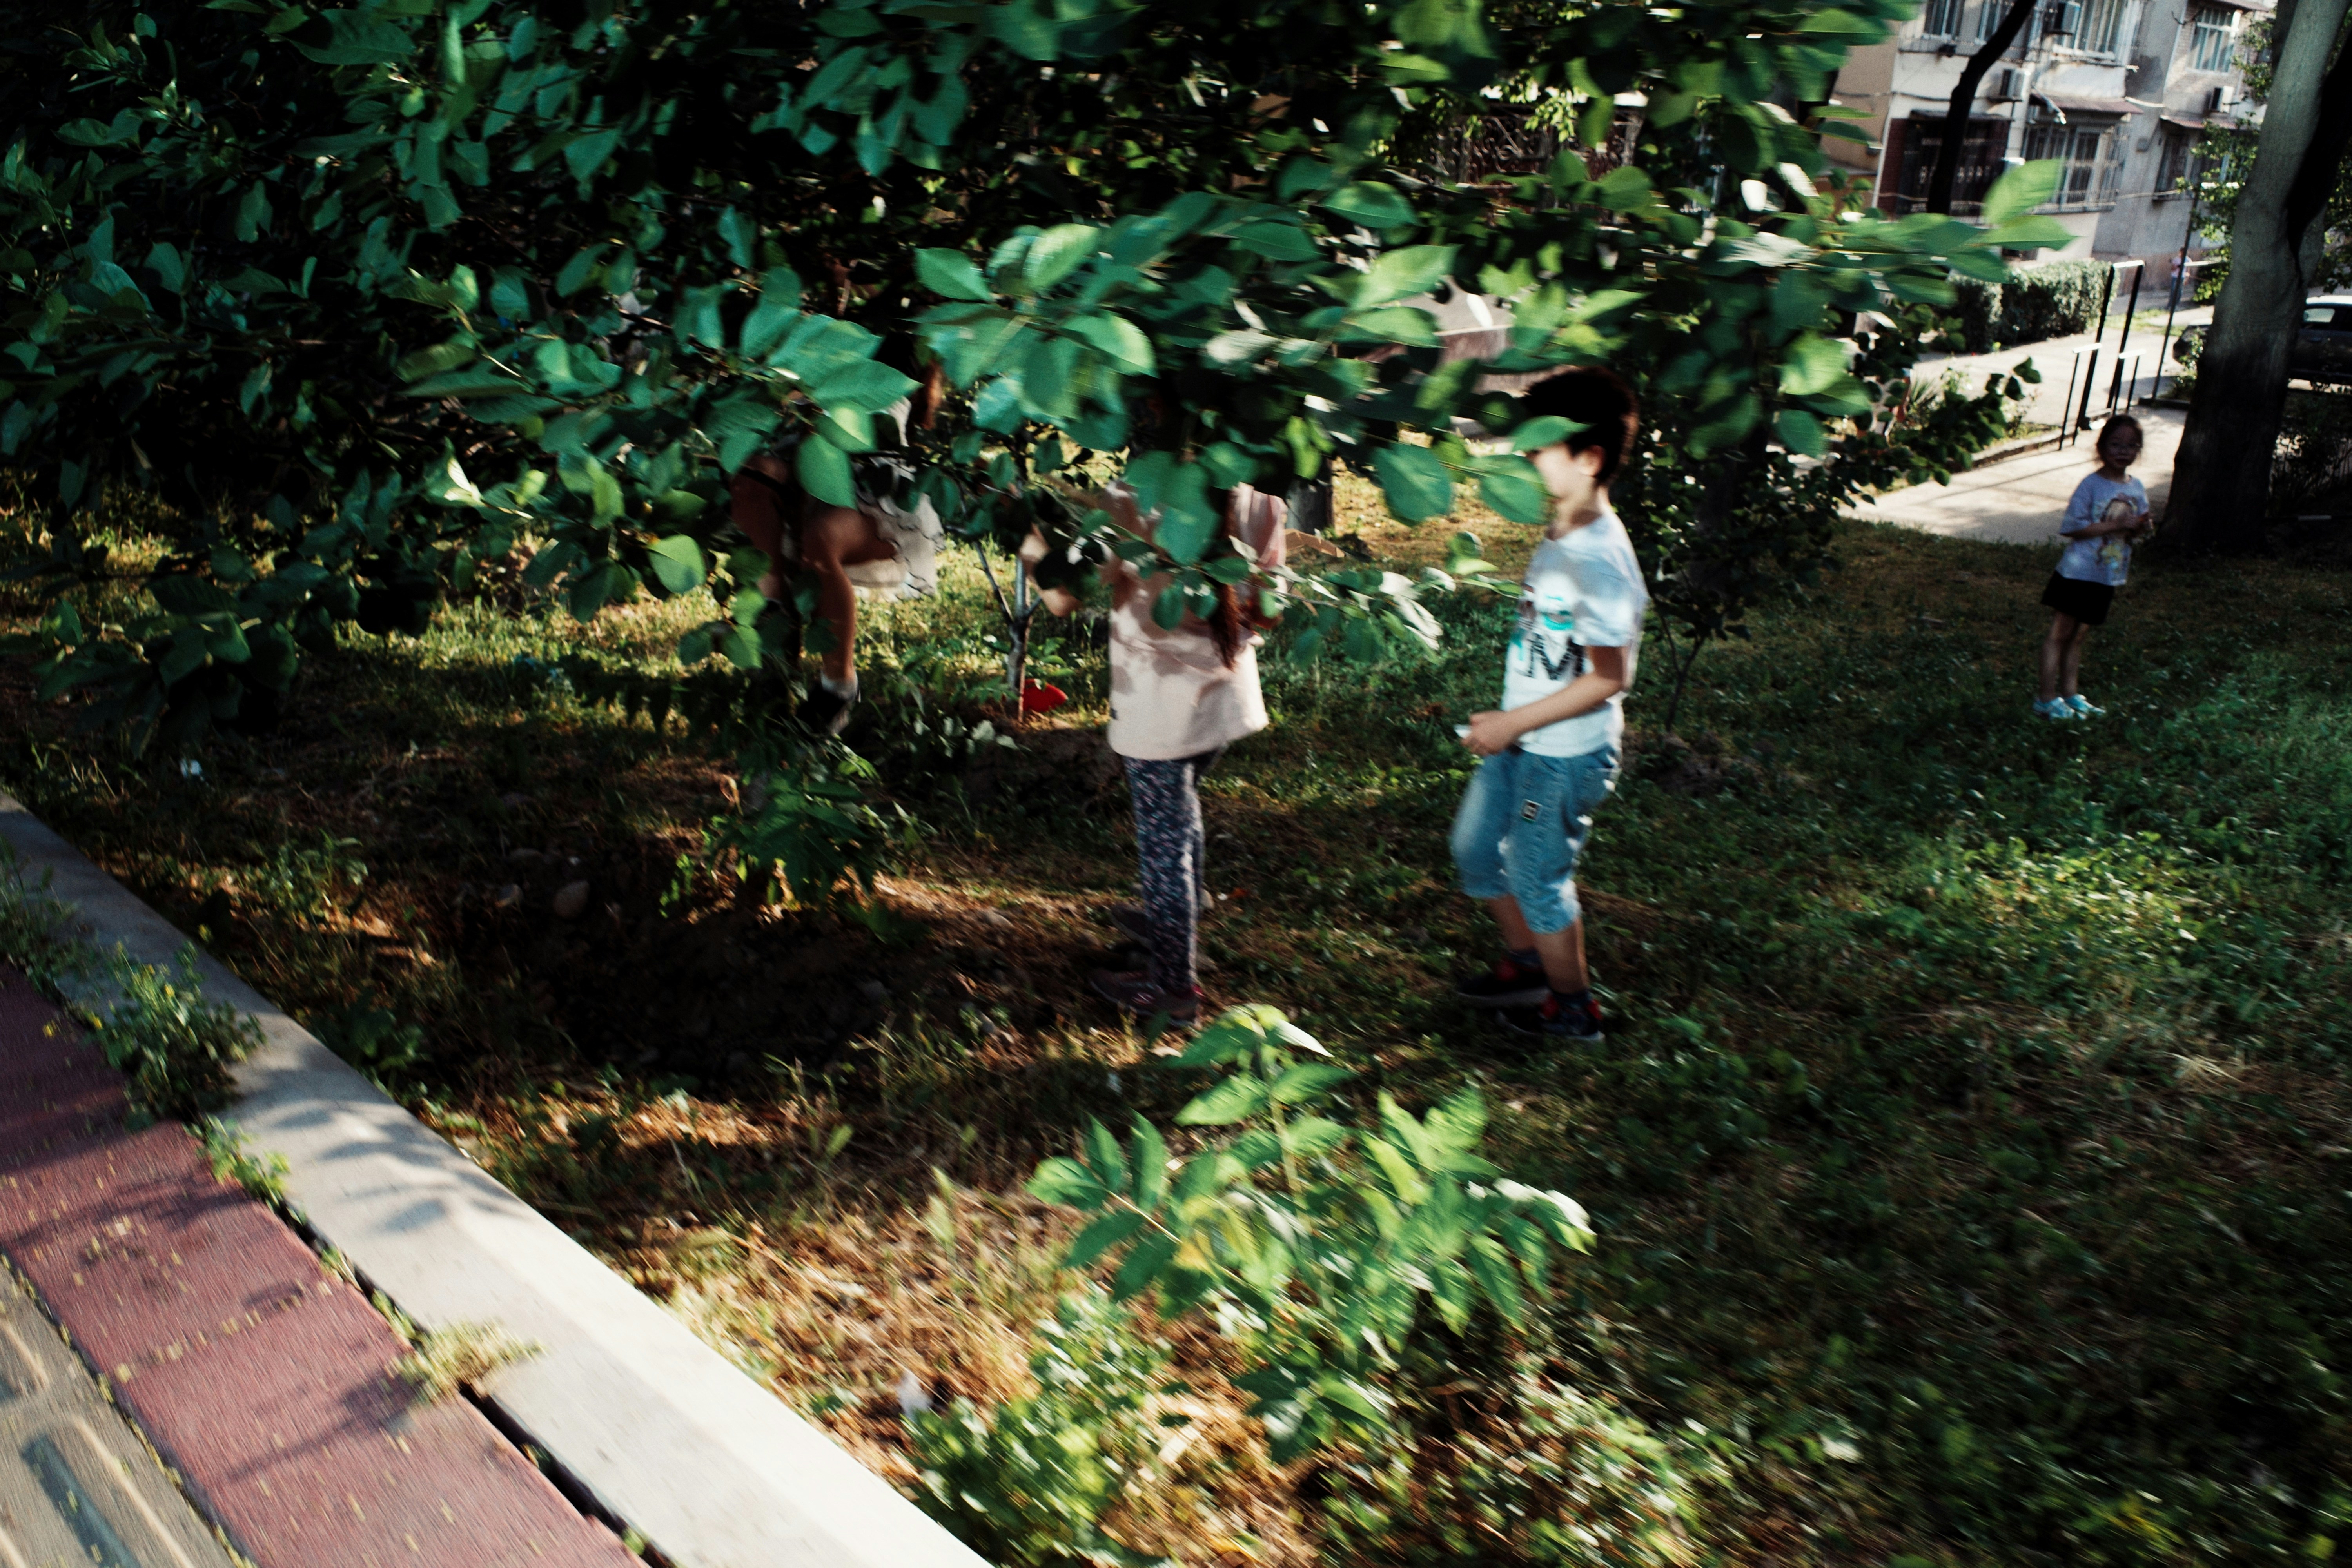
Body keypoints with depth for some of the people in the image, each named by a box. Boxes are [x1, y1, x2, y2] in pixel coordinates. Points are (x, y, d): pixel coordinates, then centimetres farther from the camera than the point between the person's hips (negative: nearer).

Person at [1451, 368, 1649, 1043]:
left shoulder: (1600, 561, -26)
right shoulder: (1557, 538, 3)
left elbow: (1608, 678, -25)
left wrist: (1512, 724, -21)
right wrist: (1505, 721, 12)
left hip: (1567, 754, -9)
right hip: (1522, 741, 9)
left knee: (1538, 878, 7)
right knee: (1475, 846, 21)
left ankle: (1573, 1006, 29)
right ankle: (1527, 964, 41)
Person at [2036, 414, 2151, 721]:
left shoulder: (2136, 489, 6)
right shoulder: (2092, 485, -13)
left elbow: (2133, 530, 13)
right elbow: (2074, 528, -18)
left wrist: (2141, 529, -10)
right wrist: (2117, 526, -23)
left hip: (2107, 578, 6)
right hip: (2078, 572, -6)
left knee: (2078, 636, 16)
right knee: (2060, 633, 1)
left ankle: (2070, 694, 23)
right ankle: (2048, 699, 4)